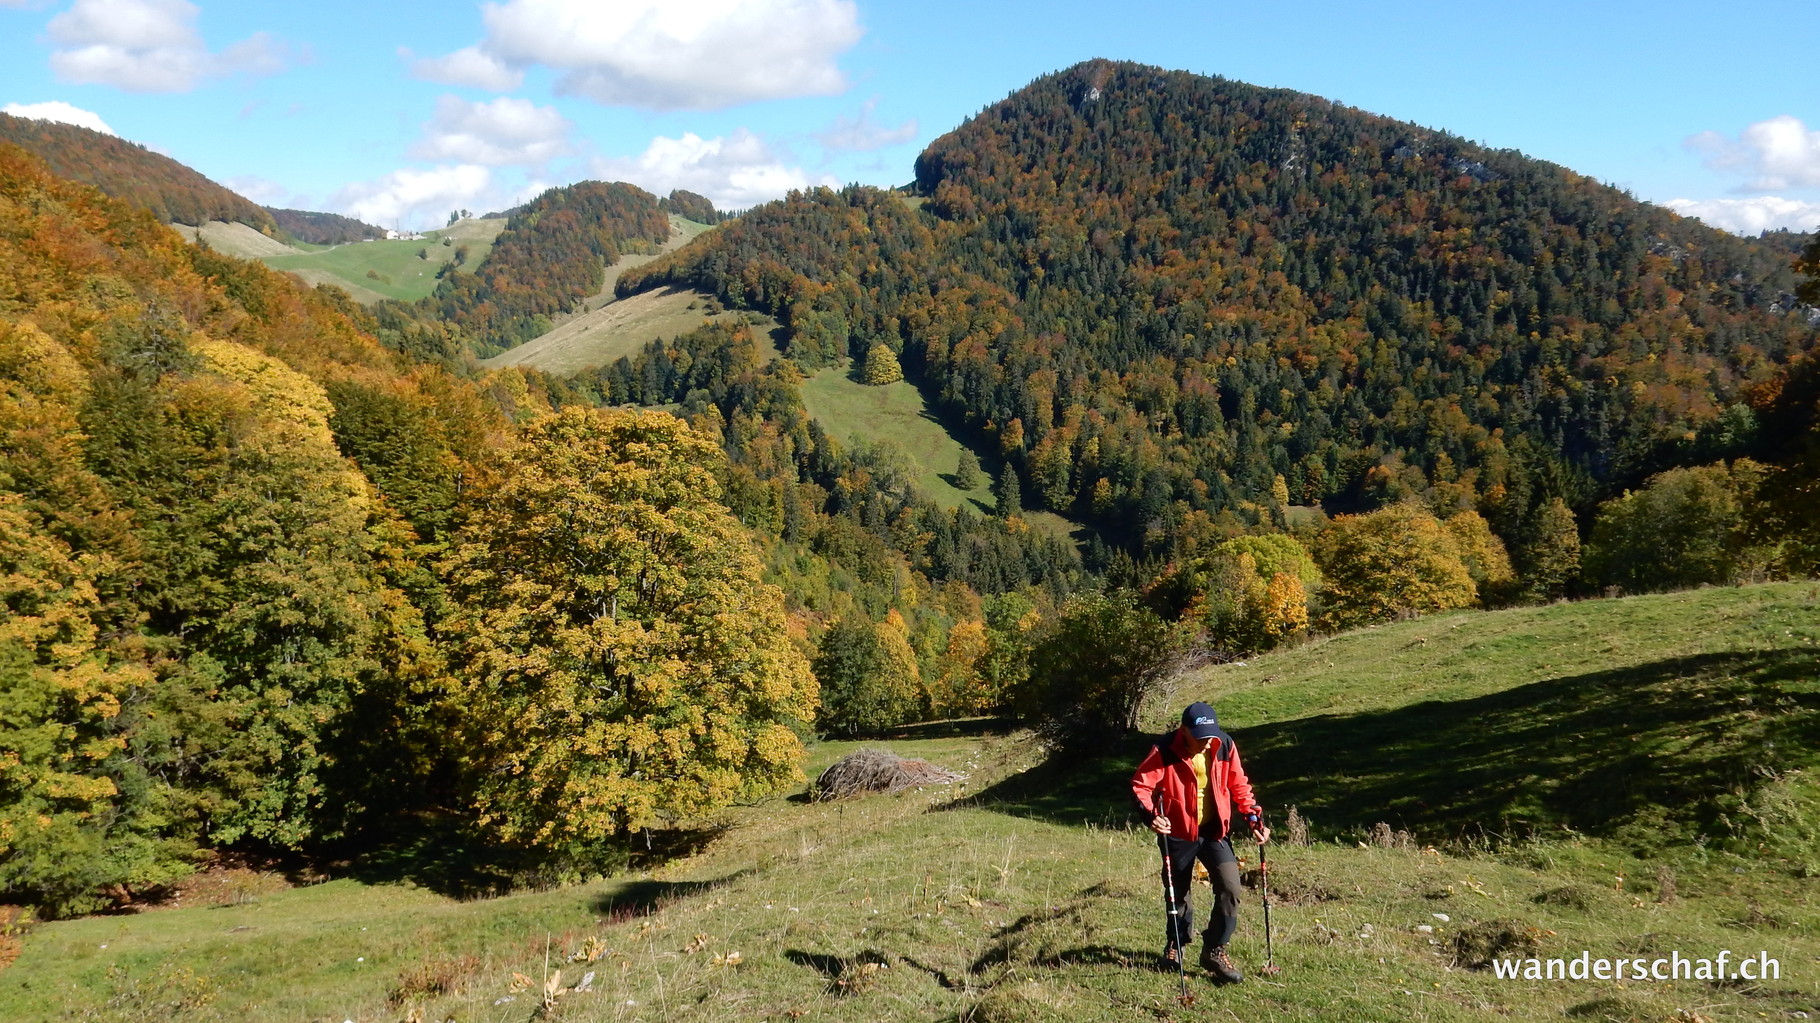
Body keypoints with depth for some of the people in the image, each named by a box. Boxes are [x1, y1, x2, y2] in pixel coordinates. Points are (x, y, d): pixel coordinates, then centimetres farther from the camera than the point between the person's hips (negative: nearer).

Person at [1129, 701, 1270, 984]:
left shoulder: (1225, 746, -9)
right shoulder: (1165, 751, -19)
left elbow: (1238, 785, 4)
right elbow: (1140, 785, -17)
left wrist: (1253, 817, -9)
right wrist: (1151, 815, -34)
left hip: (1215, 831, 2)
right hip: (1178, 833, -2)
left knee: (1230, 888, -11)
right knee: (1178, 892, 12)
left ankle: (1215, 950, 4)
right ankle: (1175, 944, 37)